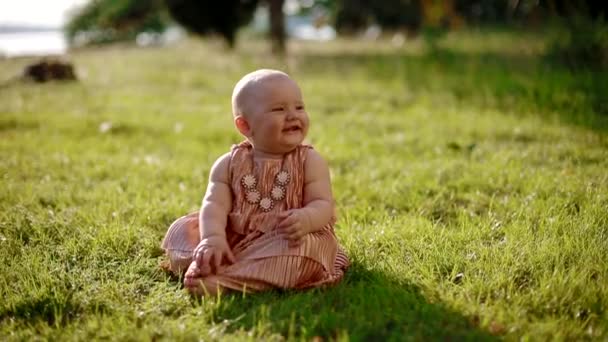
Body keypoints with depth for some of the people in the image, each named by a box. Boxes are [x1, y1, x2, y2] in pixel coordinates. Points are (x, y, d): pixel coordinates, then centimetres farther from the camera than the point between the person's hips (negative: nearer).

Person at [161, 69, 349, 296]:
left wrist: (305, 219, -34)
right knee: (183, 229, -5)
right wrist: (213, 237, -30)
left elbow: (323, 205, -9)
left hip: (287, 239, -2)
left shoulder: (310, 161, -2)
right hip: (235, 238, 3)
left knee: (302, 247, -36)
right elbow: (215, 204, -9)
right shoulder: (229, 164, 2)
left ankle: (230, 281, -43)